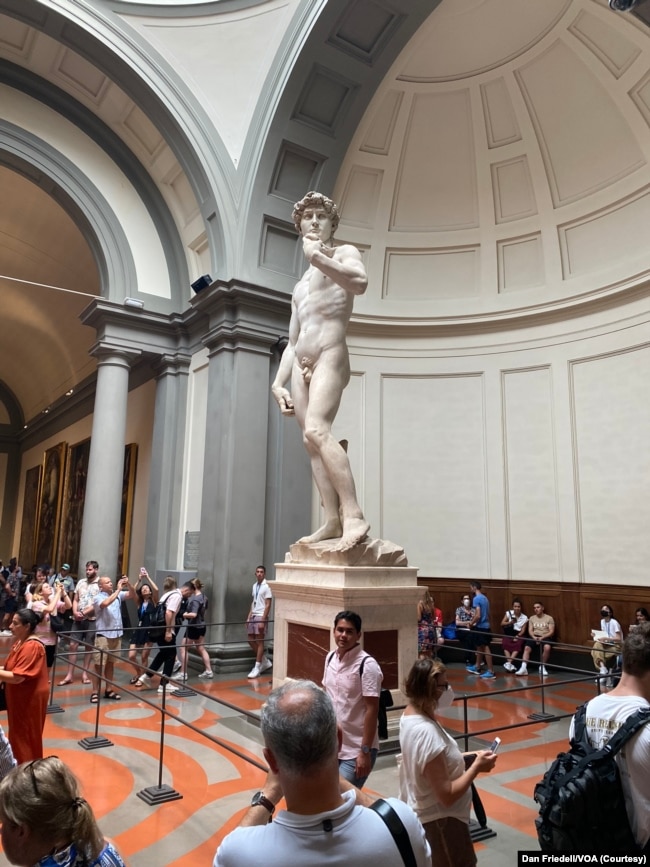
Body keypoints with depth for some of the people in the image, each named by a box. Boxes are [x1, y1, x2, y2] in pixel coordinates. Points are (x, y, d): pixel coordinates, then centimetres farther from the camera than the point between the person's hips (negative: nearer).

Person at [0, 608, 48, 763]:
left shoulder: (32, 647, -26)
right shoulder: (20, 642, 6)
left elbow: (17, 677, -27)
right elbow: (13, 668, 12)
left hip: (30, 699, -9)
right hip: (19, 697, 9)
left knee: (26, 738, 5)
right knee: (19, 736, 20)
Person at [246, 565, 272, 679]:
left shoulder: (266, 587, -11)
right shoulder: (254, 586, 11)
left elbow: (268, 605, -14)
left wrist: (262, 620, -18)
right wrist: (249, 616, 12)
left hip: (261, 617, -8)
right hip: (253, 616, 8)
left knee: (259, 641, -2)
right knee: (251, 640, 9)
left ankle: (257, 668, 5)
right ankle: (265, 661, 22)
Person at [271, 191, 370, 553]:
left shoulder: (344, 252, 11)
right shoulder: (300, 286, 30)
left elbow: (360, 282, -16)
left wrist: (317, 255, -12)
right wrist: (278, 384, 14)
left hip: (330, 355, -7)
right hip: (301, 364, 8)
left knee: (317, 430, -27)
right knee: (312, 442, -3)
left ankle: (354, 516, -30)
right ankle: (333, 522, -4)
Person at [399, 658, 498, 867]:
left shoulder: (410, 715, -4)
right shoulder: (427, 732, -32)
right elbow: (447, 795, -27)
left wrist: (466, 758, 1)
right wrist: (476, 767, -17)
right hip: (439, 821, -9)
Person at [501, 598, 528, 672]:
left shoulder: (524, 617, 1)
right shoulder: (508, 613, 1)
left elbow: (523, 630, -1)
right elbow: (502, 623, -1)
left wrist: (517, 636, -18)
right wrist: (510, 622, -18)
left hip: (518, 635, 0)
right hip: (508, 634, 0)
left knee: (518, 644, -31)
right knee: (505, 644, -30)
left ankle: (508, 663, -33)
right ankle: (510, 664, -32)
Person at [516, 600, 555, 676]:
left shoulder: (549, 618, 7)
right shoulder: (531, 618, 16)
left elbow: (551, 632, -1)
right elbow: (530, 630, 8)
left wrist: (542, 637, -16)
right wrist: (534, 637, -13)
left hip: (545, 637, -2)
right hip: (534, 637, 3)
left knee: (547, 647, -35)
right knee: (526, 648, -26)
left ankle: (542, 667, -18)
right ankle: (523, 668, -33)